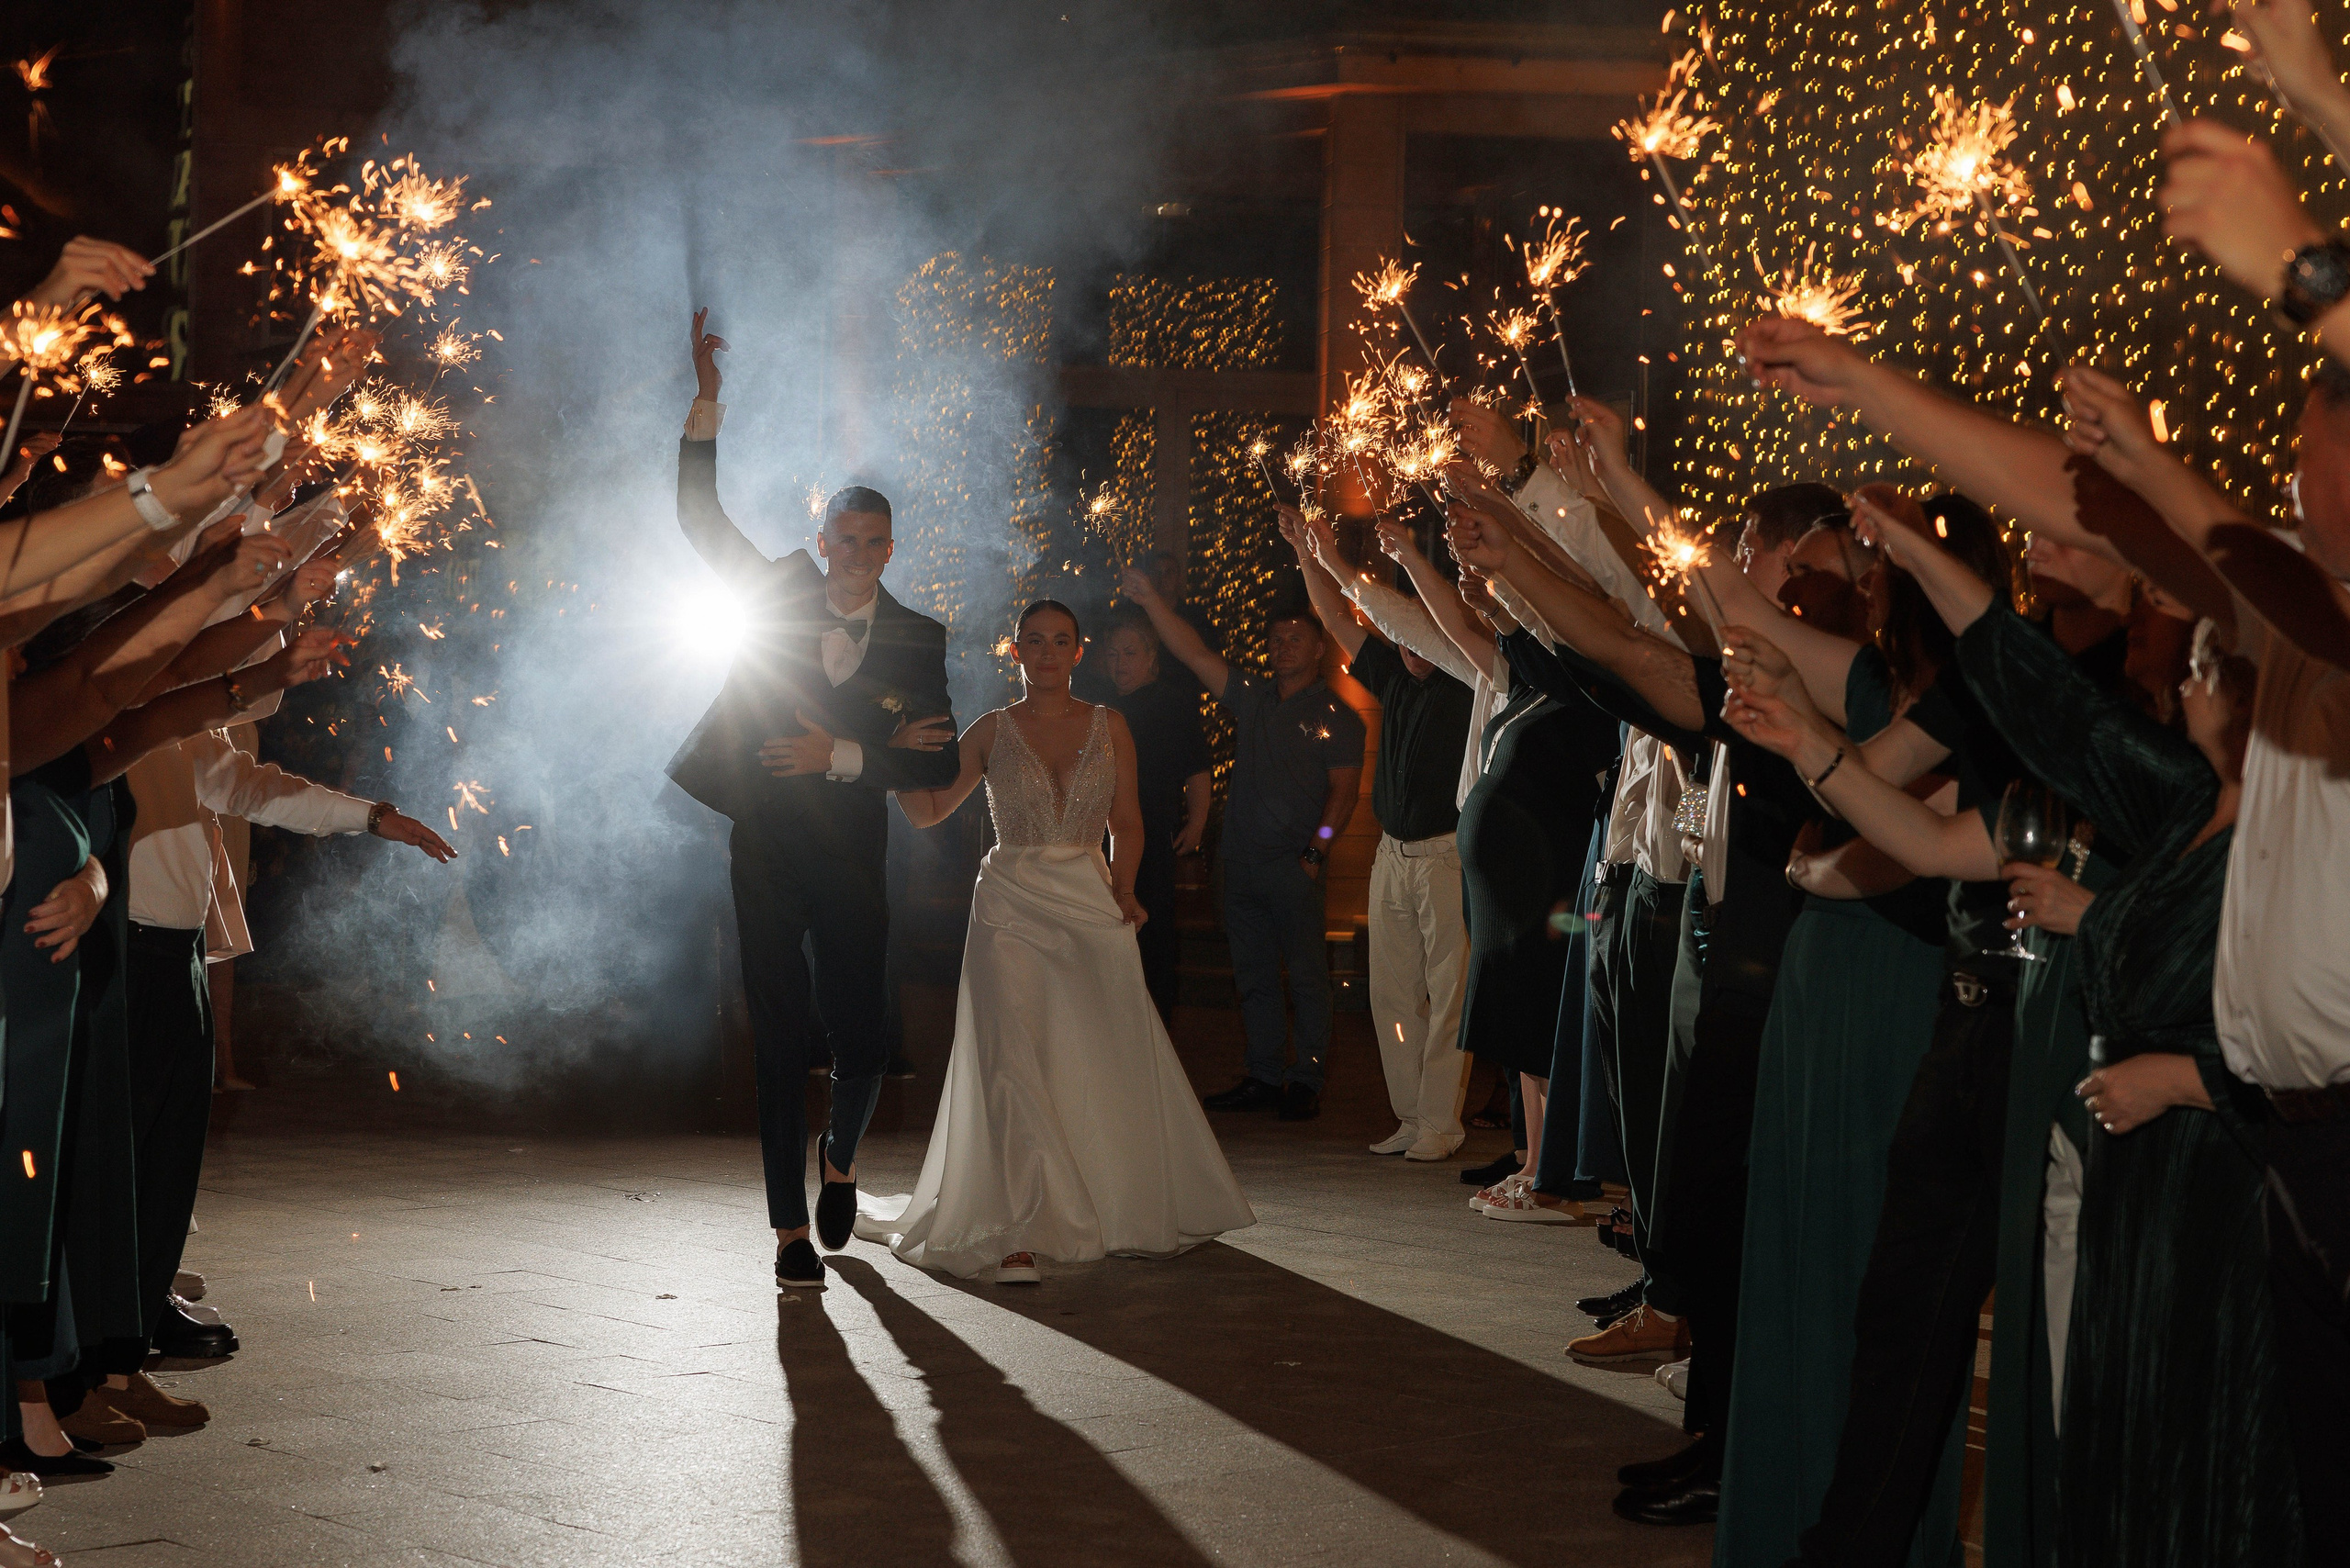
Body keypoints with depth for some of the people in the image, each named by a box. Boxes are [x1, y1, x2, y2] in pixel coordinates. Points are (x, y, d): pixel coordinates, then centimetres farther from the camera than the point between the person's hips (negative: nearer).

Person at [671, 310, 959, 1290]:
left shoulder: (916, 640, 2)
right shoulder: (778, 593, 5)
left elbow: (938, 767, -4)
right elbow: (699, 515, 3)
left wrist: (842, 755, -16)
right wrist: (707, 402, -6)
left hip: (851, 865, 0)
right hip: (765, 852, 0)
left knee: (862, 1044, 2)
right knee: (779, 1044, 0)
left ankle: (840, 1158, 35)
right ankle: (791, 1228, 7)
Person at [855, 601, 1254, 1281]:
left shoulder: (1109, 727, 9)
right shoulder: (993, 730, 6)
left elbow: (1127, 822, 11)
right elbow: (927, 809, 6)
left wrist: (1124, 888, -5)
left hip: (1092, 905, 2)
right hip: (1012, 906, -2)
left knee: (1110, 1064, 0)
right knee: (1014, 1067, -9)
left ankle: (1132, 1212, 19)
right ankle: (1018, 1237, -9)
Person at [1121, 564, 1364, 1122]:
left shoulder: (1334, 715, 1)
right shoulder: (1251, 697, 15)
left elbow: (1344, 788, -6)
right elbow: (1194, 652, 11)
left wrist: (1316, 850, -15)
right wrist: (1151, 600, 2)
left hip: (1292, 864, -6)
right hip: (1241, 861, 6)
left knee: (1306, 975, -5)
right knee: (1254, 976, 9)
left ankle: (1306, 1081, -3)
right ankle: (1265, 1077, 15)